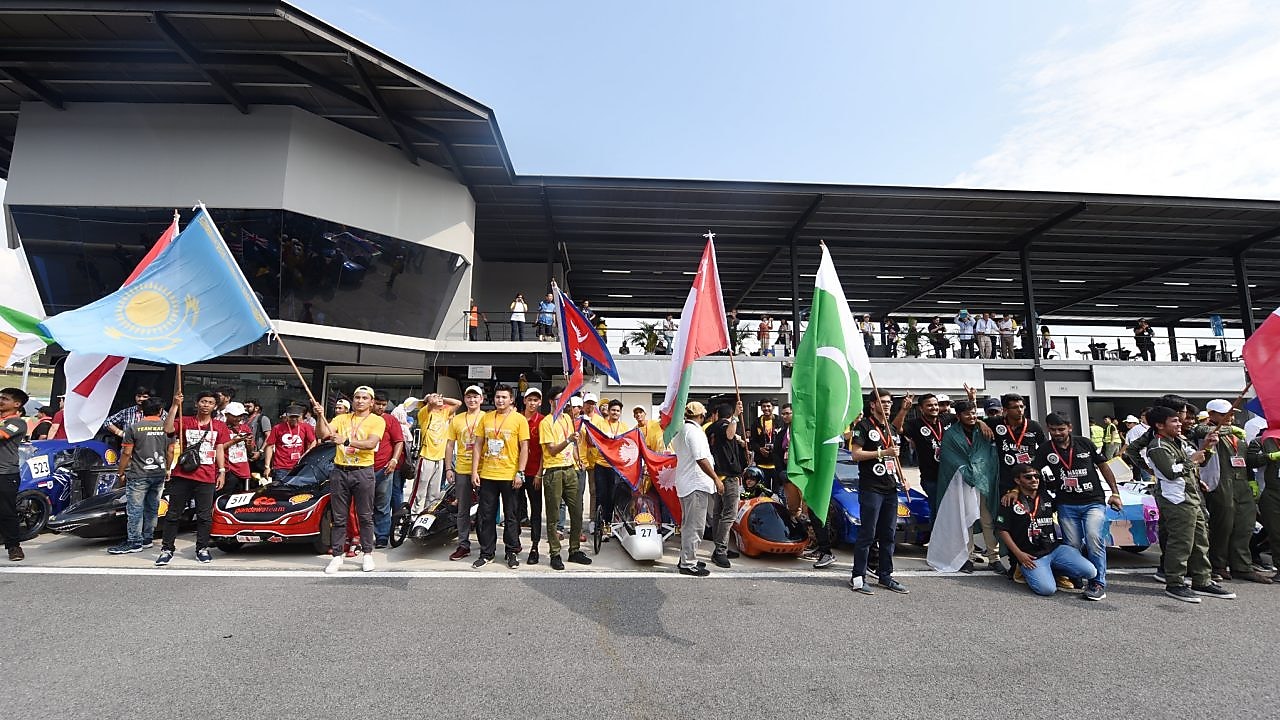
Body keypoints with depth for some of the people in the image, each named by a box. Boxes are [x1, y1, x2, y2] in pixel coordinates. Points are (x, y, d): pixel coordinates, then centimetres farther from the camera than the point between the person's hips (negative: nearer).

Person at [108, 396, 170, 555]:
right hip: (159, 474, 4)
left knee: (135, 509, 2)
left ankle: (134, 543, 5)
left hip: (138, 475, -4)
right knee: (152, 508, 13)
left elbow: (126, 453, -7)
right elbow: (170, 451, 7)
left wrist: (121, 472, 5)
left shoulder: (133, 427, -7)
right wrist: (167, 469, 20)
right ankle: (148, 539, 21)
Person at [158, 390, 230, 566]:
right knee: (173, 514, 5)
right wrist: (175, 405, -18)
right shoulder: (184, 421, 5)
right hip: (182, 475, -1)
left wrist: (222, 471, 1)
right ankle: (167, 549, 15)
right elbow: (168, 429, -16)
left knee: (205, 515, 5)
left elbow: (220, 450, 8)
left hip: (207, 478, 1)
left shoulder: (220, 426, 9)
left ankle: (202, 549, 16)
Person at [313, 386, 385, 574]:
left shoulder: (377, 421, -1)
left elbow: (371, 443, -15)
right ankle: (337, 556, 15)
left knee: (365, 516, 5)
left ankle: (367, 554, 17)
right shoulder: (341, 418, 11)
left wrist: (346, 441, -25)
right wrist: (320, 416, -16)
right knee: (338, 518, 7)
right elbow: (322, 434, -1)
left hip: (363, 472, -3)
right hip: (339, 472, 3)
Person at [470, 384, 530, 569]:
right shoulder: (485, 418, 7)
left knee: (511, 516, 7)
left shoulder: (519, 419, -3)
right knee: (486, 516, 9)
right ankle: (487, 553, 22)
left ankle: (512, 552, 19)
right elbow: (479, 446, 9)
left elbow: (524, 448, -4)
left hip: (509, 476, -3)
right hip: (487, 475, 3)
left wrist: (520, 473, -10)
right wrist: (474, 471, 3)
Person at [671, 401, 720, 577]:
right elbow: (701, 459, -21)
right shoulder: (695, 431, -15)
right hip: (697, 483, -10)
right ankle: (688, 564, -1)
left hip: (684, 483, 10)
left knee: (688, 523, 18)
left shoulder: (680, 431, 14)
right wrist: (716, 479, -16)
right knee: (694, 525, -5)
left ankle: (686, 558, 27)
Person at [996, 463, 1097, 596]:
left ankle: (1055, 570, 12)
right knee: (1047, 589, -24)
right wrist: (1019, 554, -12)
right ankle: (1030, 572, 8)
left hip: (1055, 548, 6)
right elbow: (1001, 530, -6)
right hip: (1031, 556, -5)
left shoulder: (1046, 496, 12)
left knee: (1090, 572, -13)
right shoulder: (1011, 501, -5)